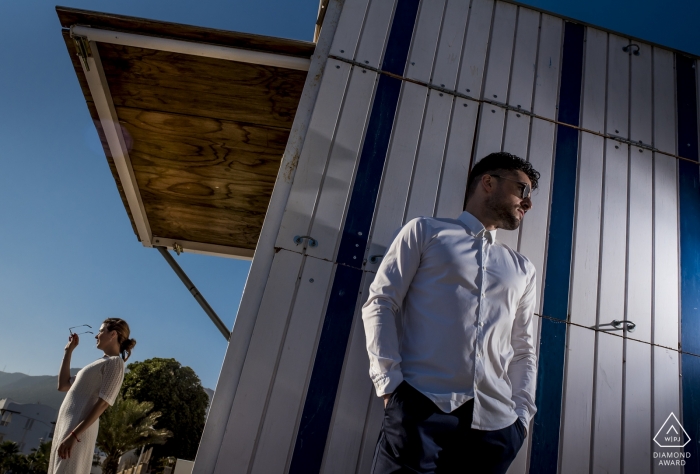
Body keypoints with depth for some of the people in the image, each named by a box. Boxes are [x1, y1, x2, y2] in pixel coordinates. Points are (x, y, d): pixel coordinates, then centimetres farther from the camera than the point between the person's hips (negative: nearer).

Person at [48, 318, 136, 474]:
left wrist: (74, 434, -22)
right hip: (66, 425, 9)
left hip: (79, 428, -9)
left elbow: (103, 403, -16)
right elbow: (63, 385, 22)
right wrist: (68, 351, 22)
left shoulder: (115, 362, -6)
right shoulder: (100, 363, 22)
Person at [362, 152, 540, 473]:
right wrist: (390, 381, -10)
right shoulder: (425, 231, 8)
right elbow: (380, 304, 0)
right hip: (423, 408, -4)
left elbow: (522, 349, 20)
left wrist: (522, 413, 6)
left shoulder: (523, 270, 21)